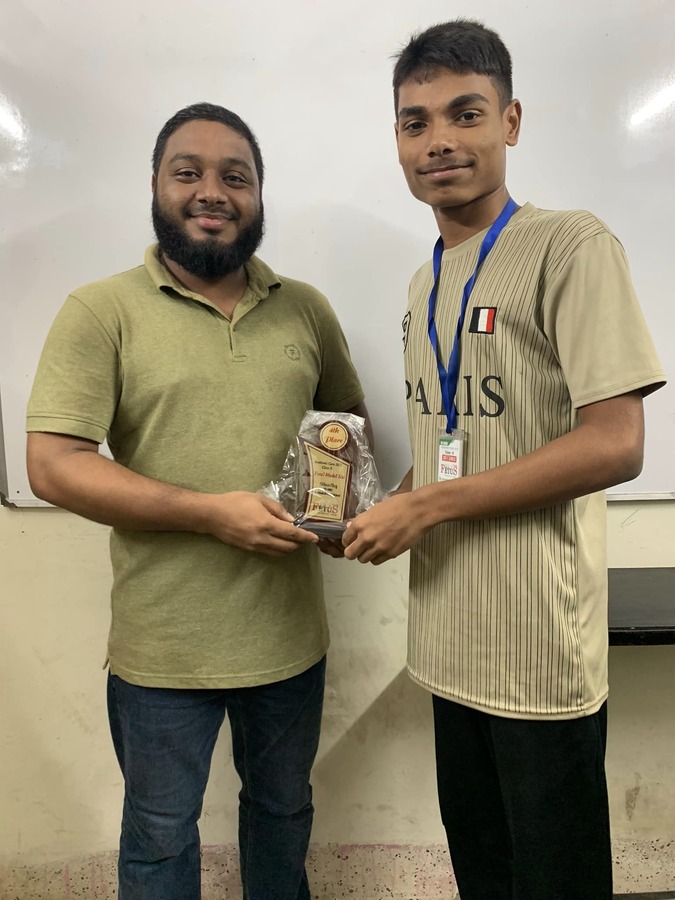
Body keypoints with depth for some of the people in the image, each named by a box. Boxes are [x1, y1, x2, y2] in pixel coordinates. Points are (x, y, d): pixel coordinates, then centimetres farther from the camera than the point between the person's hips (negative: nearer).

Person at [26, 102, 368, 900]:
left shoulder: (305, 309, 4)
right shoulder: (101, 312, -9)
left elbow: (349, 412, 16)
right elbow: (53, 467, -15)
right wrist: (213, 512, -22)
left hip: (289, 636, 4)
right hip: (162, 648, -3)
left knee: (283, 807, 27)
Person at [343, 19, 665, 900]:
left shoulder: (571, 247, -11)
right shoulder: (425, 284, 12)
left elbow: (615, 445, -19)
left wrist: (423, 506, -16)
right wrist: (383, 512, 0)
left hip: (540, 645, -6)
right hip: (451, 637, 7)